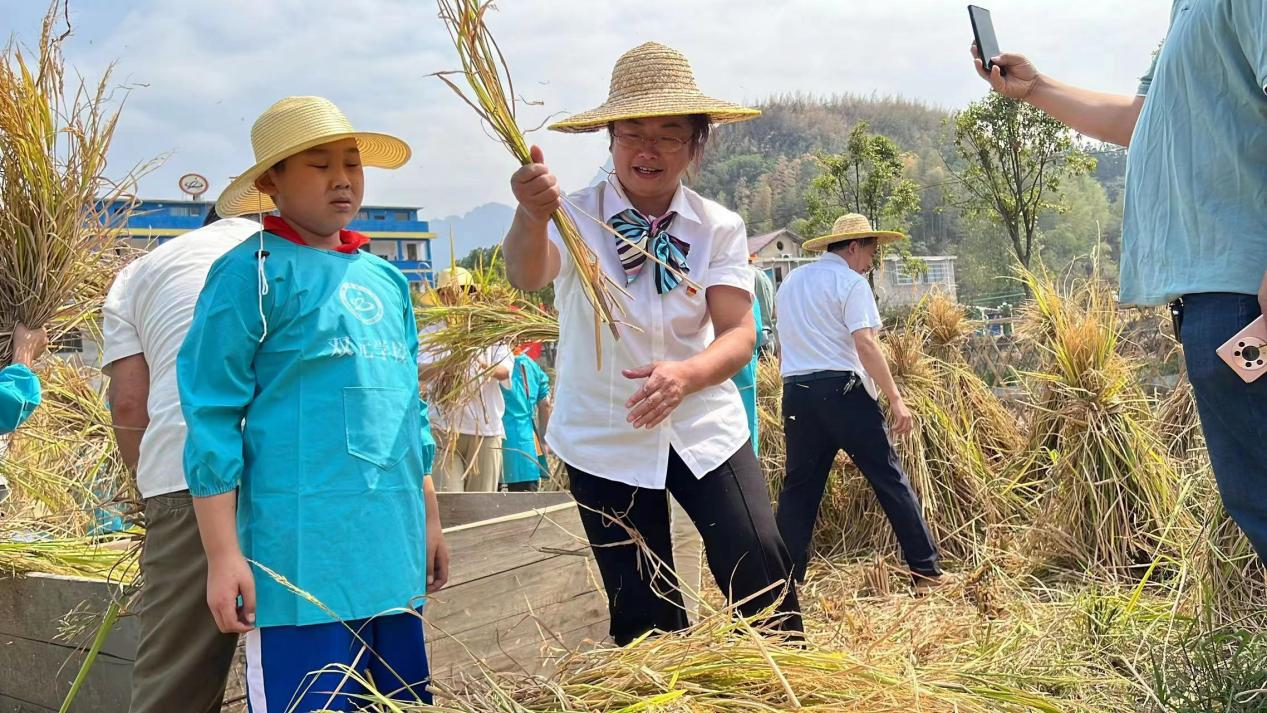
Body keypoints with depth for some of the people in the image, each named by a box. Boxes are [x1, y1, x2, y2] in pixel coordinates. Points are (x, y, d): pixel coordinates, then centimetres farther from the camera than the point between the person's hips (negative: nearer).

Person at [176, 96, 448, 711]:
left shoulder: (386, 280, 16)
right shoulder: (253, 272, -4)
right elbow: (212, 418, -8)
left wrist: (430, 521, 21)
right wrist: (222, 553, -12)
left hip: (393, 548, 7)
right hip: (302, 553, -6)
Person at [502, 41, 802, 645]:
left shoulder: (718, 227, -3)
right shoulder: (576, 218, -11)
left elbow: (738, 335, -12)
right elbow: (527, 276, -32)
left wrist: (687, 374, -35)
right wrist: (531, 215, -55)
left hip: (704, 429, 2)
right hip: (604, 440, -1)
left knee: (761, 569, -11)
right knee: (643, 615, 6)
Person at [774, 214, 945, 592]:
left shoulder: (789, 282, 18)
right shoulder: (850, 282, -4)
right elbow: (865, 343, -14)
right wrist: (896, 398, -14)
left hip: (796, 391, 6)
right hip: (842, 390, -6)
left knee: (799, 486, 11)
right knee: (889, 478, 1)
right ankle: (926, 571, 4)